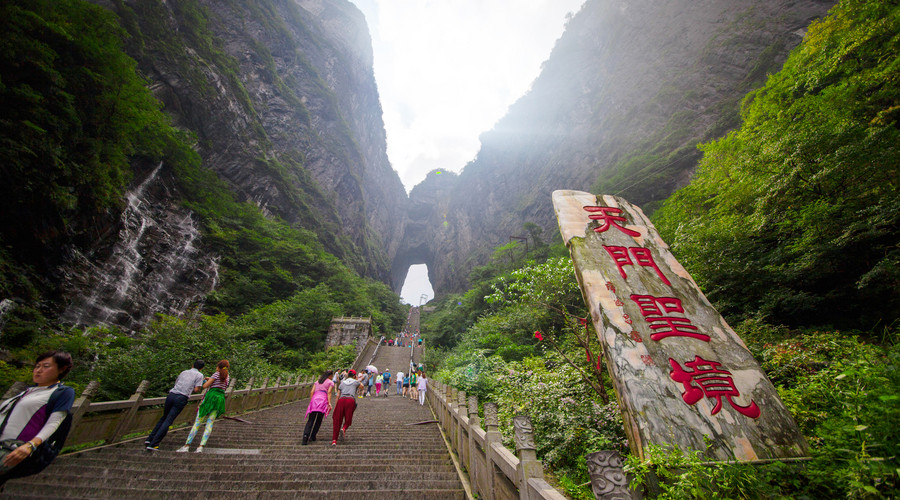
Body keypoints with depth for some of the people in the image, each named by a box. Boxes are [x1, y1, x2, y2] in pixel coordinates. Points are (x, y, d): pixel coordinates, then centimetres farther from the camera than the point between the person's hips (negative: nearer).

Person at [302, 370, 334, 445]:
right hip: (323, 400, -3)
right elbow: (329, 392, -2)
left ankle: (306, 435, -19)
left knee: (310, 420, 0)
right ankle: (312, 436, 8)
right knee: (319, 420, 9)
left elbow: (311, 392, 16)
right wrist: (329, 403, -8)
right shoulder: (331, 382, 12)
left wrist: (311, 402, 17)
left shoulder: (317, 382, 26)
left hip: (314, 399, 3)